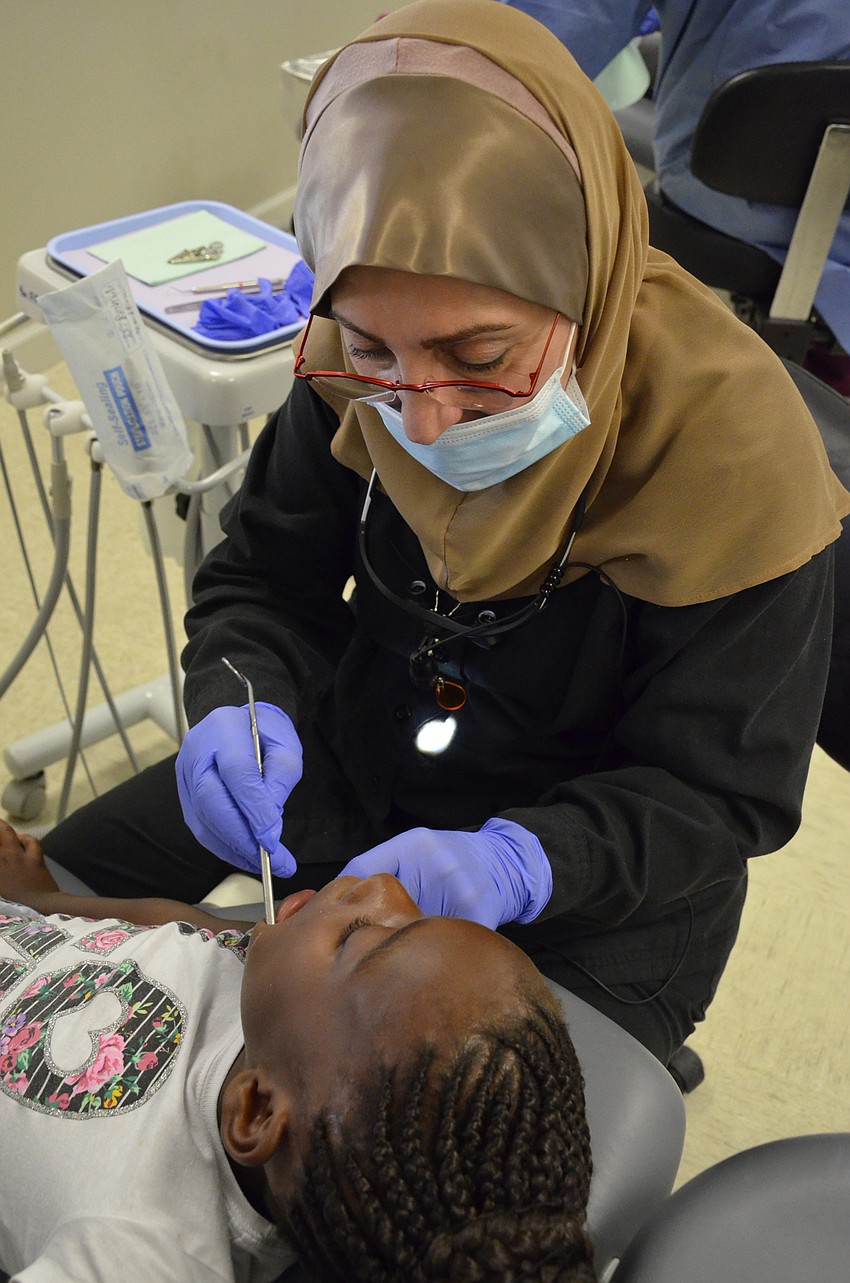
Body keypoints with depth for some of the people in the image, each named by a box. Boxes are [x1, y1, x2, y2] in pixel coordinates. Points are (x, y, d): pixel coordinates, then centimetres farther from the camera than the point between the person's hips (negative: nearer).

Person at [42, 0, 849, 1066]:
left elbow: (719, 791, -20)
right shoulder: (352, 371, -17)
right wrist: (242, 707, -27)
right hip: (353, 769, 4)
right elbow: (263, 583, -5)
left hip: (600, 881, -3)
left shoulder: (735, 457, -29)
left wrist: (512, 866, -37)